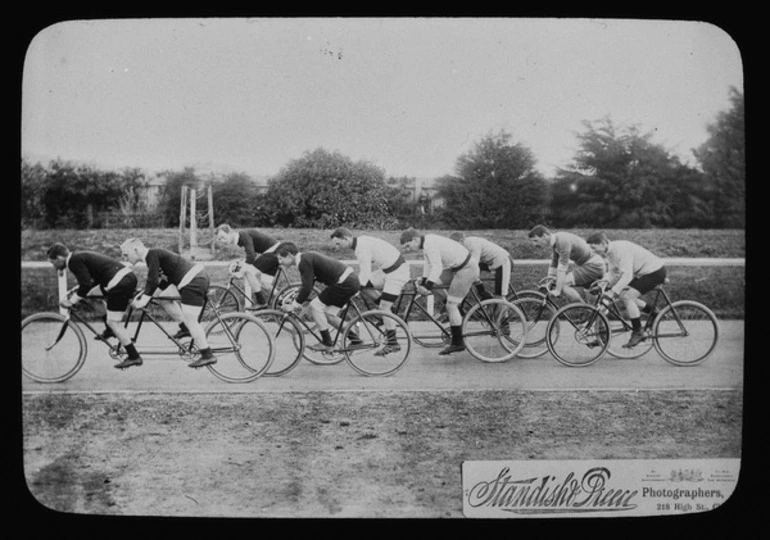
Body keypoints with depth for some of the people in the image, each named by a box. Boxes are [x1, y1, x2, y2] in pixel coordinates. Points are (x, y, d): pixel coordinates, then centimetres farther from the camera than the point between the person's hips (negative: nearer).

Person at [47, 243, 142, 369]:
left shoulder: (74, 261, -5)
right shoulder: (79, 256, 24)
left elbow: (86, 285, -13)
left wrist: (72, 301, -2)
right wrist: (76, 292, 27)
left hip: (120, 283, -10)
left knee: (113, 322, -1)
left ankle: (134, 357, 1)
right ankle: (109, 330, 26)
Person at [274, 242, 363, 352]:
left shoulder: (305, 261, -15)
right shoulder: (307, 258, 15)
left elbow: (307, 288, -19)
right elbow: (306, 285, 21)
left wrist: (294, 305, -10)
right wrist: (296, 303, 16)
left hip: (345, 283, -10)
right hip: (352, 280, 10)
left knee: (315, 305, -4)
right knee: (328, 314, 15)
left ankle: (327, 343, 2)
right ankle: (354, 338, 19)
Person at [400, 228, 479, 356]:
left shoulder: (429, 244, -23)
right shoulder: (427, 241, 6)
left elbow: (437, 267, -32)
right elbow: (428, 263, 14)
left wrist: (427, 286, -35)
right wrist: (423, 281, 8)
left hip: (467, 269, -10)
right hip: (456, 267, 10)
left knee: (451, 305, -7)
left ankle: (458, 343, 3)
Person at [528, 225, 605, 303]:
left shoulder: (563, 241, -24)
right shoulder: (555, 243, 5)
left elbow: (562, 267, -26)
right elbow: (553, 265, 12)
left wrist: (557, 290, -26)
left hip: (594, 265, -10)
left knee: (564, 284, -18)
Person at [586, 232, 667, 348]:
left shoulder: (621, 249, -27)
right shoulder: (610, 251, 3)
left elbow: (626, 275, -33)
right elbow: (613, 272, 6)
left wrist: (612, 292, -35)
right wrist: (604, 281, -14)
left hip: (655, 271, -10)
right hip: (642, 272, 10)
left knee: (626, 297, -17)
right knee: (622, 295, 6)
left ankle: (638, 333, -7)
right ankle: (651, 311, 20)